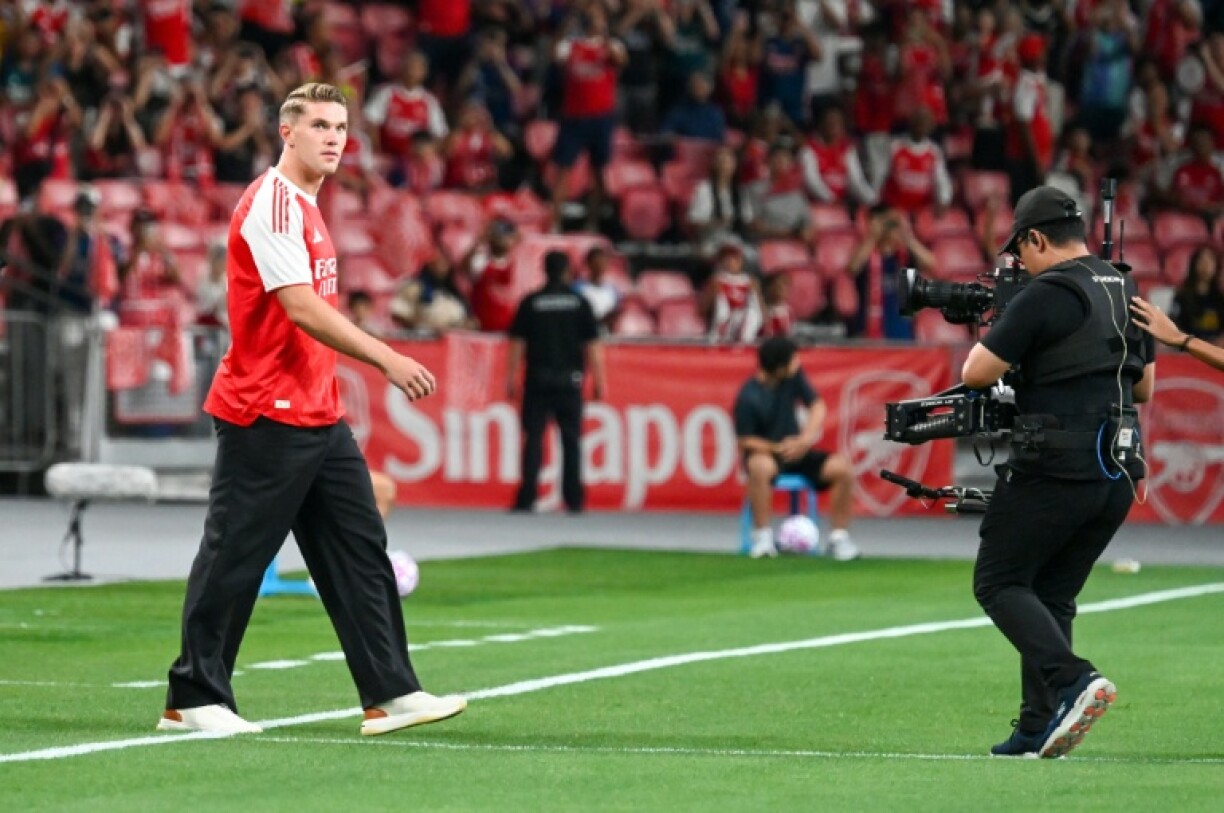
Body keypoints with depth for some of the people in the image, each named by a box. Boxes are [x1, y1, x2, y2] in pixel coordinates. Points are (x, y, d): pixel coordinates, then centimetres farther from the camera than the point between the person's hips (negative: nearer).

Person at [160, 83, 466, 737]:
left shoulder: (305, 206, 16)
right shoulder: (270, 203, -14)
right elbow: (302, 308, -24)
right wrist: (386, 359, -27)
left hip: (318, 415, 10)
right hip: (265, 417, -10)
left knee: (360, 549, 5)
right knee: (235, 556, -2)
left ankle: (389, 694, 5)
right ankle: (193, 699, 6)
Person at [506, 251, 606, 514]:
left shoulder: (530, 303, 1)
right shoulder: (580, 303, 1)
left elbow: (517, 344, 1)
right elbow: (592, 346, 0)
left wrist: (511, 378, 6)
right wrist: (599, 381, 5)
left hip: (538, 380, 0)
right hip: (569, 380, 0)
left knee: (533, 438, 1)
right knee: (571, 439, 6)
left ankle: (527, 497, -6)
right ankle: (574, 499, 4)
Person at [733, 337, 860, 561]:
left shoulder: (794, 377, -5)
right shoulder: (748, 398, -19)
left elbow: (817, 406, -2)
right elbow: (745, 441, -13)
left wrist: (807, 437, -20)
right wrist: (778, 448, -27)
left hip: (796, 450, 5)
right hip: (765, 452, -5)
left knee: (842, 467, -18)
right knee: (761, 466, -42)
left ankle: (839, 536, -4)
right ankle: (763, 535, -29)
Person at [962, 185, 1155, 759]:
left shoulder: (1046, 296, -12)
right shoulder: (1126, 292, 13)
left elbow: (975, 373, -11)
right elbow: (1144, 386, 23)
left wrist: (994, 338, 9)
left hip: (1055, 469, -8)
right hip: (1119, 475, 8)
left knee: (998, 583, 1)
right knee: (1052, 596, 14)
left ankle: (1071, 680, -19)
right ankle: (1038, 730, 8)